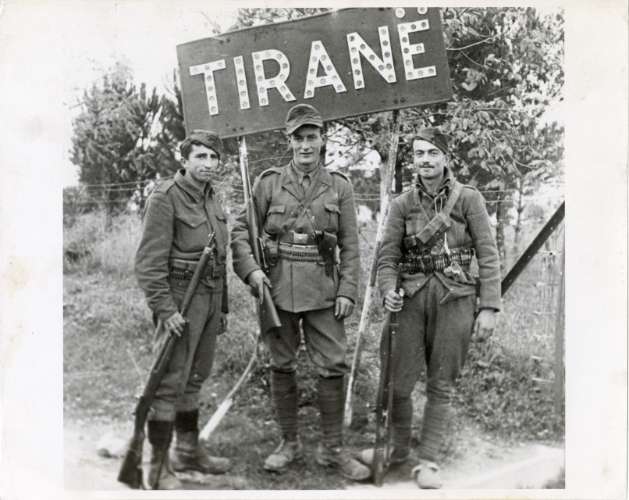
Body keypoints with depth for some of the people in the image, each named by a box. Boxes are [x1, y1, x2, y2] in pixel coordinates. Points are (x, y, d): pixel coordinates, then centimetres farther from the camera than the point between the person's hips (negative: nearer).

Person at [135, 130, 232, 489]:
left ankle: (189, 451, 28)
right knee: (170, 382, -5)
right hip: (181, 299, -8)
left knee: (195, 378, 16)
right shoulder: (166, 198, -11)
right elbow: (149, 261, -16)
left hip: (210, 298, 8)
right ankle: (159, 467, 3)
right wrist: (165, 309, -21)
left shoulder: (212, 198, 13)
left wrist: (223, 307, 18)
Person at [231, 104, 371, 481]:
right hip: (278, 287, 0)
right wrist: (250, 269, -9)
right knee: (282, 367, 8)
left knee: (333, 366, 0)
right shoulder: (269, 182, 3)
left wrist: (348, 291, -3)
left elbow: (350, 245, 5)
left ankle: (333, 449, 13)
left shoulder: (340, 187, 5)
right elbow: (241, 230, 5)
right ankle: (289, 443, 23)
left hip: (323, 290, 0)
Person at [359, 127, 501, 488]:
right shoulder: (402, 204, 5)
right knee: (399, 381, 2)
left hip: (456, 299, -2)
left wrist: (490, 307, -9)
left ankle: (429, 461, 15)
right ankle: (398, 447, 24)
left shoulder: (469, 199, -1)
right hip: (414, 297, 2)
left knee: (441, 385, 4)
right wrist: (388, 290, -16)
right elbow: (389, 255, 3)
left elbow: (488, 255, -3)